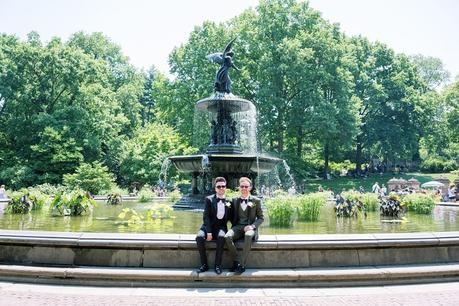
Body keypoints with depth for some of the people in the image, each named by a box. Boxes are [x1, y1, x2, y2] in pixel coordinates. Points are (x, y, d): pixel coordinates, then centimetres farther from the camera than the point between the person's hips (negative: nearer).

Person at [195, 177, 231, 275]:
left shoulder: (229, 201, 7)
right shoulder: (209, 199, 1)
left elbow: (229, 219, 11)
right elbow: (206, 217, -6)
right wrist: (208, 232, -17)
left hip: (221, 227, 0)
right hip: (208, 226, 0)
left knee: (221, 237, -34)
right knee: (199, 237, -30)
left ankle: (218, 265, -19)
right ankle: (204, 264, -13)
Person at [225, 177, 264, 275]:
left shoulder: (256, 201, 6)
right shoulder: (234, 200, 12)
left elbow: (261, 218, 6)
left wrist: (252, 226, -12)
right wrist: (234, 226, -2)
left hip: (250, 227, -2)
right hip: (237, 226, 2)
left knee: (248, 236, -38)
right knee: (227, 236, -30)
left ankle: (242, 265, -28)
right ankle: (236, 262, -16)